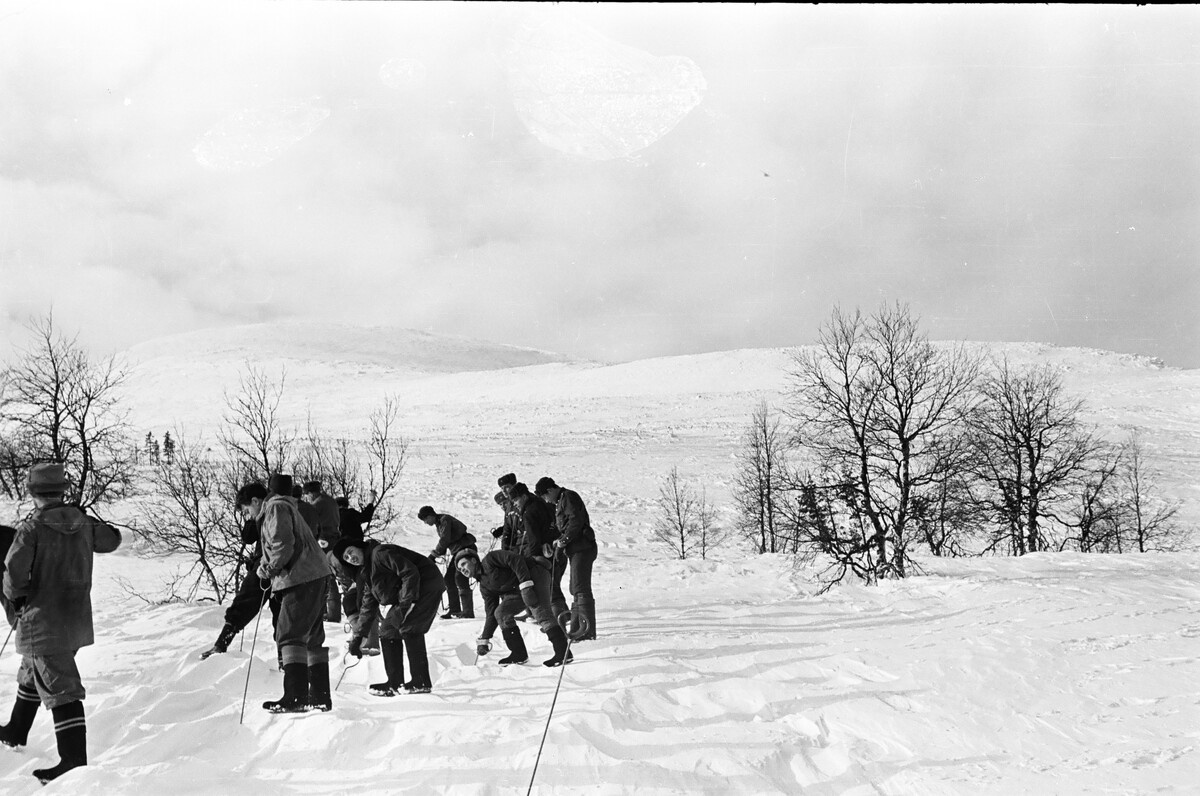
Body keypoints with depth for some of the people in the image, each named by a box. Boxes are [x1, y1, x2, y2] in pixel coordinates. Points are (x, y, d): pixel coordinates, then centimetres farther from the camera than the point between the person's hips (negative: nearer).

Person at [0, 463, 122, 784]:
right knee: (32, 674, 28)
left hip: (43, 622, -7)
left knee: (60, 687, -9)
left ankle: (75, 760, -13)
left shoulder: (32, 528, -17)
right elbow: (112, 539, 17)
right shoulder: (83, 523, 0)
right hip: (77, 620, 7)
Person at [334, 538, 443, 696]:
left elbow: (410, 572, -25)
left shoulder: (380, 553, -18)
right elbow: (367, 607, 18)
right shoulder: (364, 574, 12)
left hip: (426, 586, -10)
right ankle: (395, 683, 8)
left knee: (408, 628, -19)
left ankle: (422, 682, -15)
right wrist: (357, 636, 14)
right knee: (388, 629, 6)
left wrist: (405, 603, -27)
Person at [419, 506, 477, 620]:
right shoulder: (439, 523, 13)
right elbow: (443, 542, 17)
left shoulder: (445, 520, -16)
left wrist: (433, 555, -21)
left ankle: (468, 612, -17)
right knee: (449, 579, 6)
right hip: (456, 551, 10)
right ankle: (454, 610, 10)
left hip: (465, 548, -10)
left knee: (460, 578, -16)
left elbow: (444, 540, -25)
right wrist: (437, 555, 3)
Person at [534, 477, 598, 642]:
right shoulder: (559, 502, 23)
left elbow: (576, 521, -19)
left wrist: (564, 539, -16)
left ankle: (588, 628, -17)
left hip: (582, 548, -11)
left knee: (580, 588, -15)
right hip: (575, 549, 11)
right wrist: (559, 540, 9)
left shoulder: (569, 497, -8)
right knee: (576, 589, 12)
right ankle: (577, 627, 16)